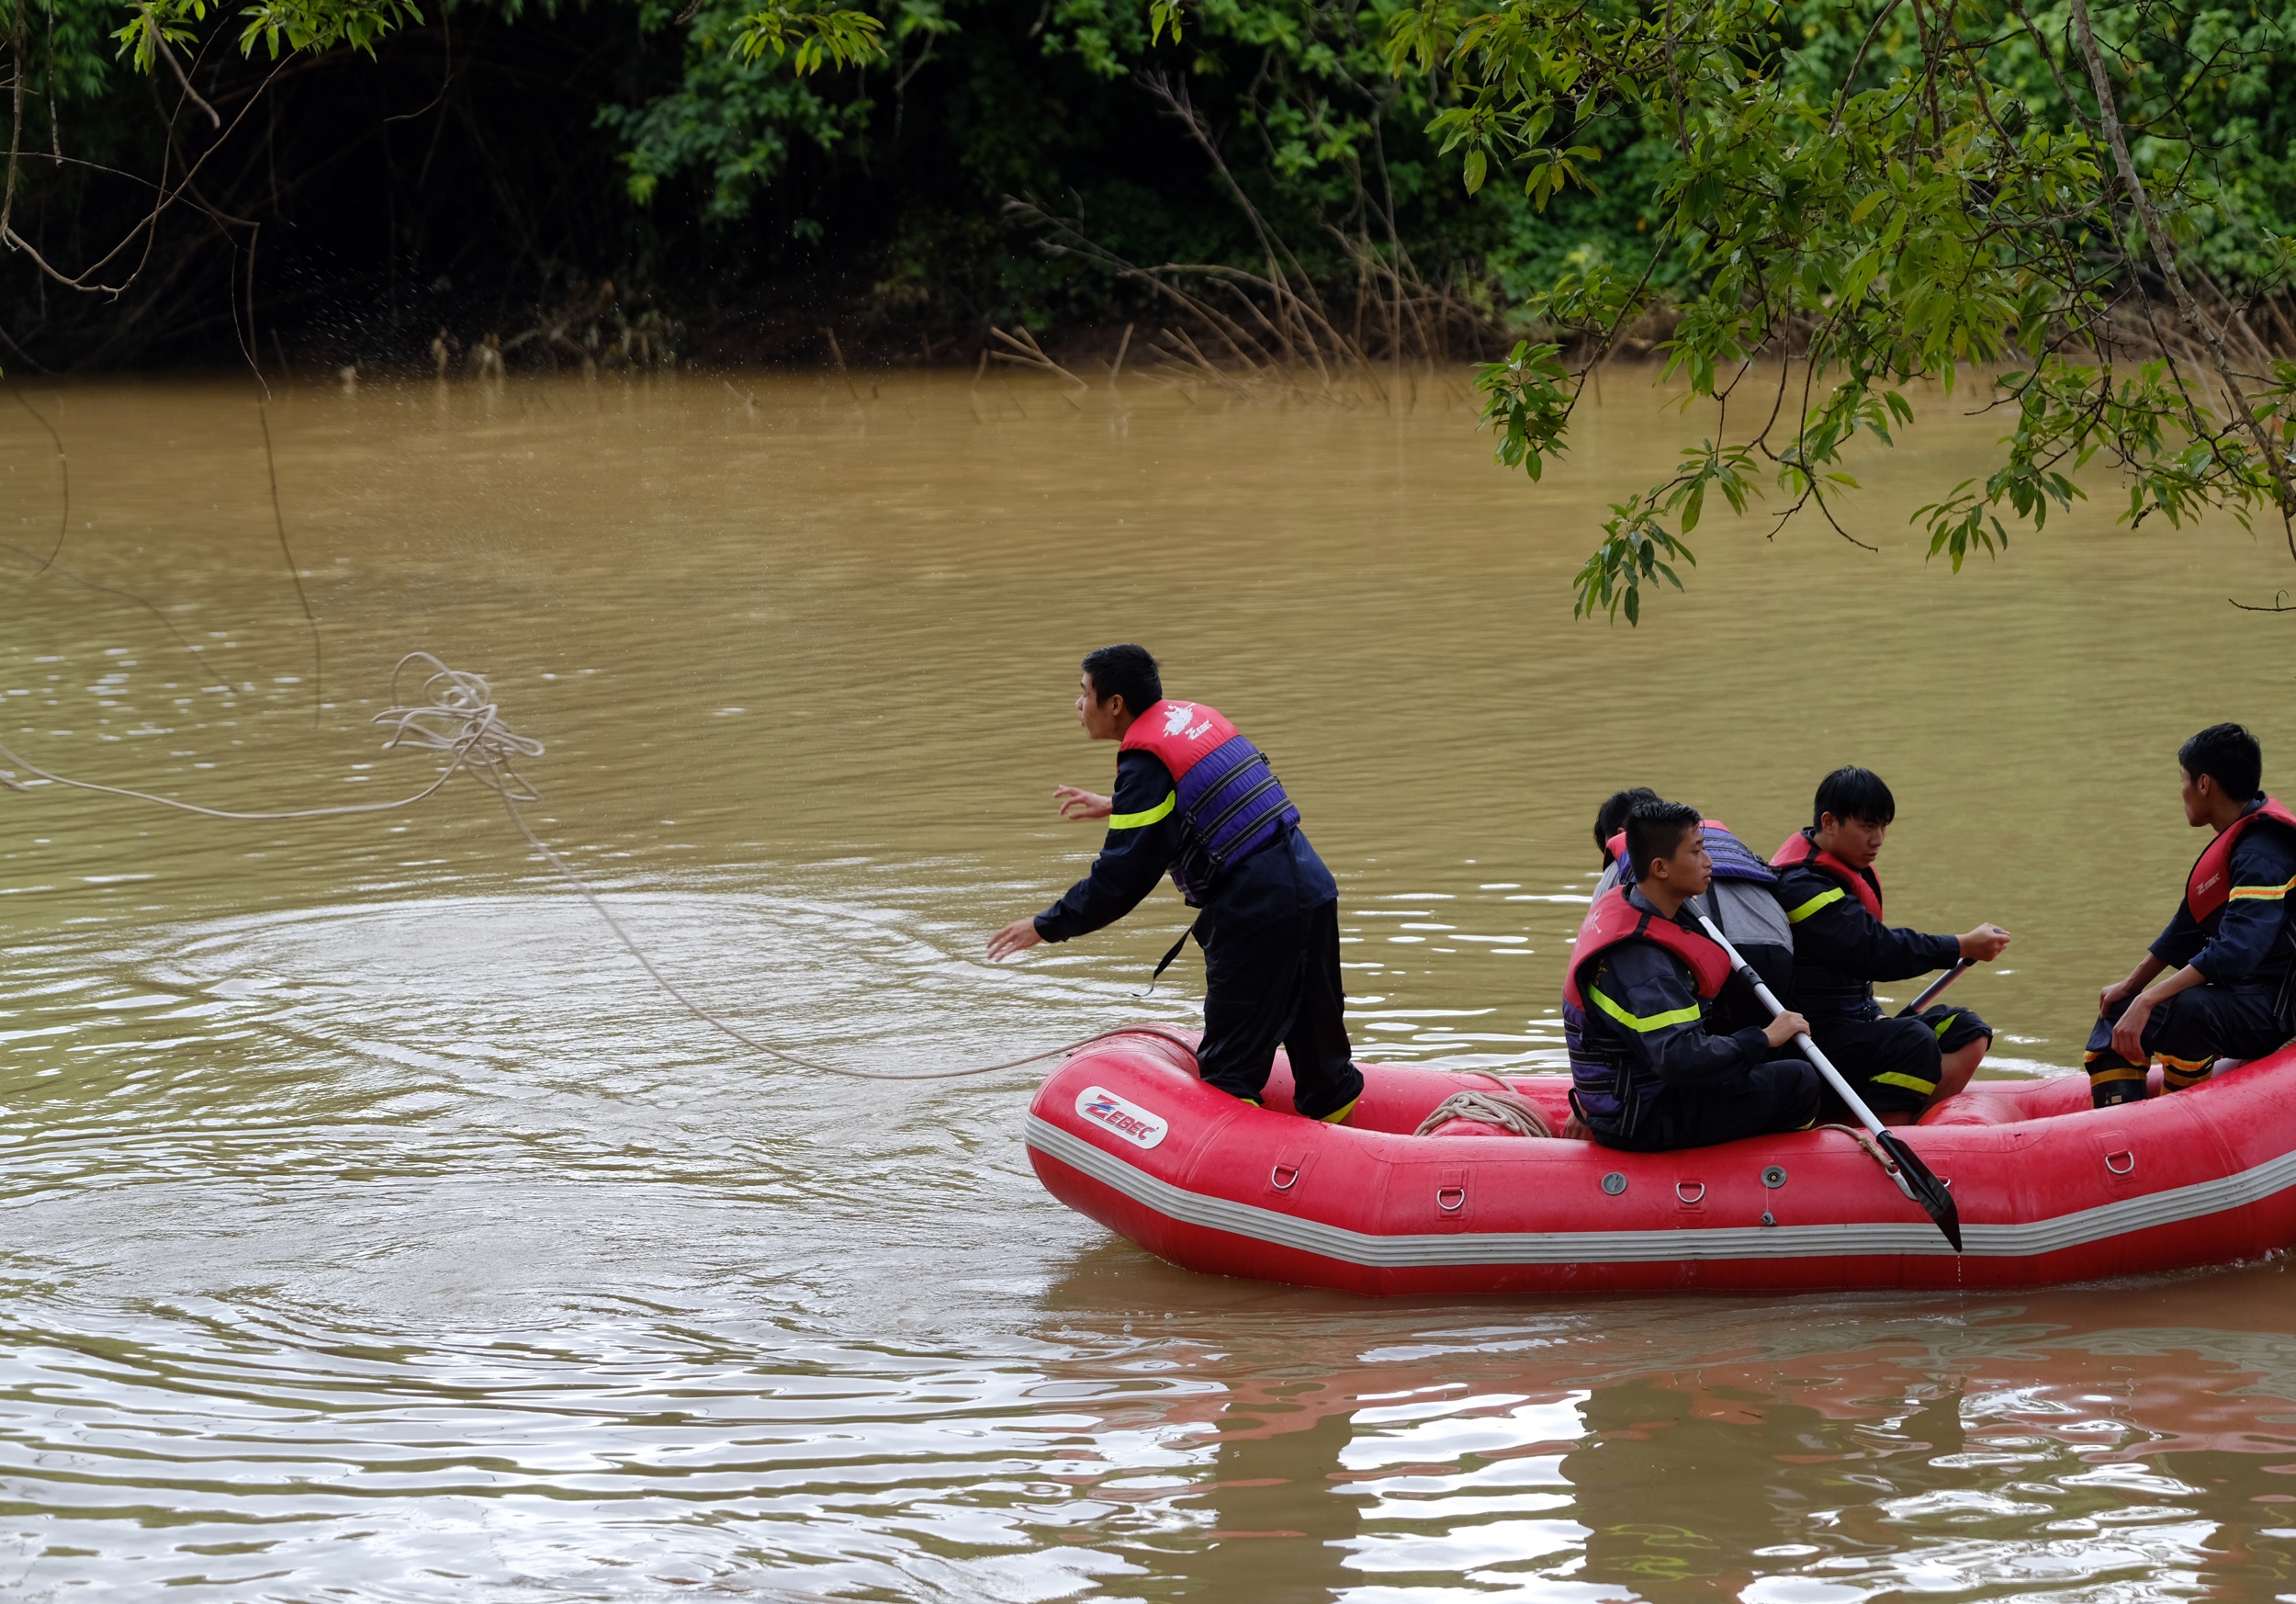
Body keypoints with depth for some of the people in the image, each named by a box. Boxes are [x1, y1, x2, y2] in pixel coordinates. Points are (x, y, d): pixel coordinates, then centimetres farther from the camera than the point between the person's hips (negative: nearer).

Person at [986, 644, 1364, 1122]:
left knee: (1228, 1069, -2)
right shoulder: (1194, 717, 13)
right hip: (1312, 886, 9)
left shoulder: (1147, 762, -13)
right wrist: (1116, 808, 42)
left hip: (1258, 913, -9)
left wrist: (1047, 926, -3)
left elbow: (1122, 877, -14)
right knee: (1315, 1043, 17)